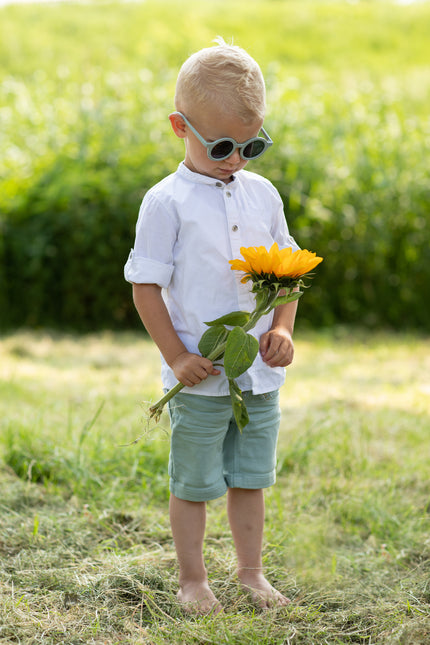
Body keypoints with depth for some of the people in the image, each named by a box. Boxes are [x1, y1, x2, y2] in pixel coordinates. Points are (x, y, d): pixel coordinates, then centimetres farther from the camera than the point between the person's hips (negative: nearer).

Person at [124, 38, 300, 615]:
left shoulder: (262, 194, 5)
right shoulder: (167, 203, -10)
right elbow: (146, 287, -9)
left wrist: (282, 329, -3)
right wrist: (177, 357, -14)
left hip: (259, 371, 5)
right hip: (200, 375, -4)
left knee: (250, 478, 15)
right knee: (194, 482, 7)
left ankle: (252, 572, 30)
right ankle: (192, 579, 22)